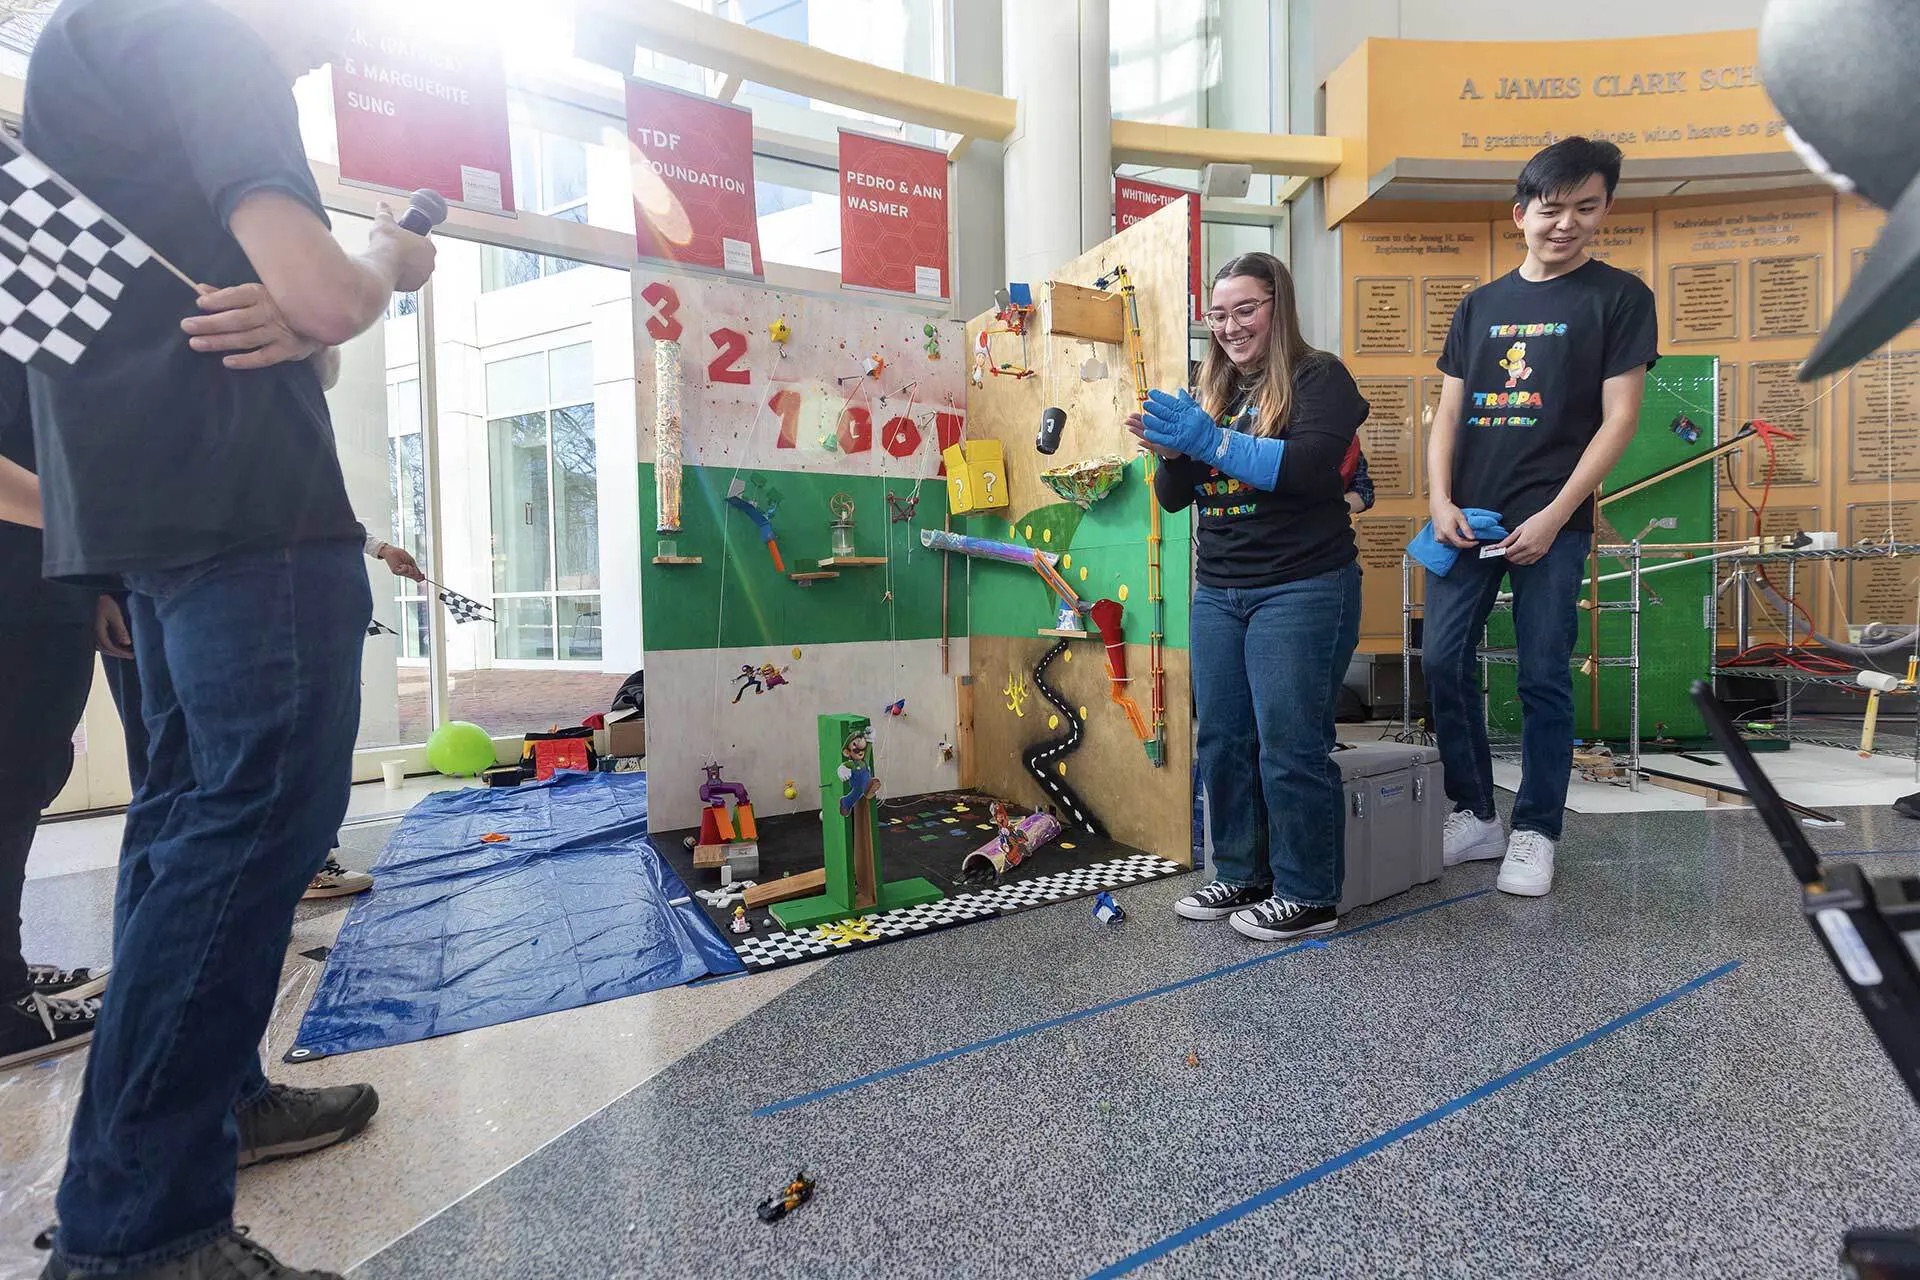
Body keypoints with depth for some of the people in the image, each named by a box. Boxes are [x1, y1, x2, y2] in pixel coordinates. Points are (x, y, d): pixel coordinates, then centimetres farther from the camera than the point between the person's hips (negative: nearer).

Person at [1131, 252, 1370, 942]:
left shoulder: (1317, 377, -1)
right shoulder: (1213, 391, 17)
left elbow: (1311, 469, -18)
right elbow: (1173, 498, 13)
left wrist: (1212, 441, -22)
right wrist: (1171, 451, -7)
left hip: (1302, 590, -6)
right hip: (1218, 593, 6)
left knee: (1290, 745, -5)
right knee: (1222, 740, 7)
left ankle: (1309, 895, 11)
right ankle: (1241, 876, 22)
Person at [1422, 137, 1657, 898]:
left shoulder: (1619, 298, 3)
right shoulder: (1480, 306, 14)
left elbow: (1618, 420, -4)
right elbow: (1447, 415, 10)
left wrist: (1553, 516, -13)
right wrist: (1440, 501, -5)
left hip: (1552, 522, -3)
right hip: (1467, 518, 4)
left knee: (1544, 678, 1)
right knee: (1445, 662, 2)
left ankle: (1535, 832, 15)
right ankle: (1474, 816, 16)